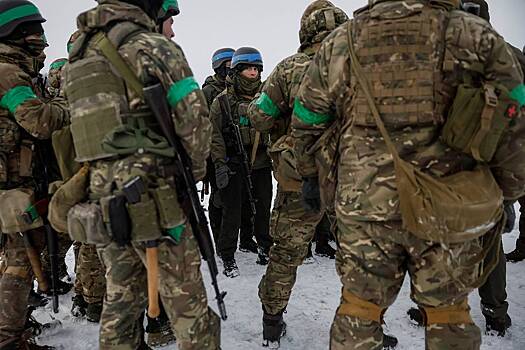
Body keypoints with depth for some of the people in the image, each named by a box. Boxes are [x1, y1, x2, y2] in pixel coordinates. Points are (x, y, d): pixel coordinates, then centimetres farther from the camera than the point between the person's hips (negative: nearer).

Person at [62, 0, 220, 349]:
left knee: (121, 296, 17)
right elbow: (194, 116, -11)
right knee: (185, 296, 4)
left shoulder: (78, 55, 13)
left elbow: (82, 127, 17)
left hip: (104, 199, 7)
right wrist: (194, 171, 4)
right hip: (154, 198, -7)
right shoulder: (152, 46, -9)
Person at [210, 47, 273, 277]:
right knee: (232, 210, -1)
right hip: (234, 165, -4)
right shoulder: (223, 100, -2)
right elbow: (215, 135, -5)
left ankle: (266, 247, 31)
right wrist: (219, 164, -11)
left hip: (261, 164, 4)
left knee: (264, 208, 11)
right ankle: (227, 257, 12)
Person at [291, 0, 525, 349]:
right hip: (449, 209, -1)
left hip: (365, 206, 1)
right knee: (448, 312, 17)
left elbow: (305, 125, 13)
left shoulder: (337, 44, 4)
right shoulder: (475, 35, -2)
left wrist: (311, 177, 27)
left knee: (358, 307, 16)